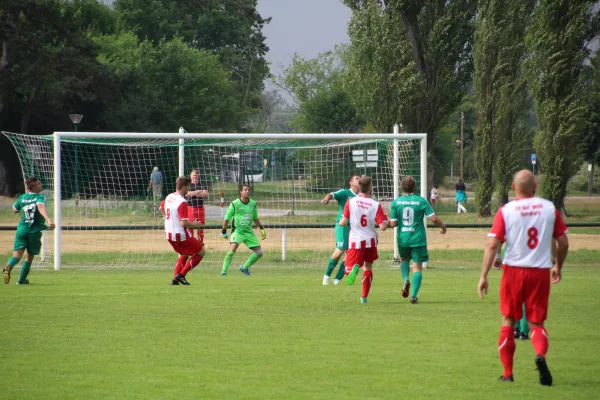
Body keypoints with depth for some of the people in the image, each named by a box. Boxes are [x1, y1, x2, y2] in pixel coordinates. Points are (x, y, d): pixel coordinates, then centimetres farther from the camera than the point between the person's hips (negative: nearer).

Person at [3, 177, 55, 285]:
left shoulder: (22, 197, 10)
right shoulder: (40, 197, -5)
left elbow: (14, 210, 27)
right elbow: (41, 206, -27)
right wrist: (48, 219, -42)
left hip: (22, 229, 3)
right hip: (35, 231, -3)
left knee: (17, 254, -7)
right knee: (30, 256, 15)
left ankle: (9, 266, -39)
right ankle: (21, 280, 20)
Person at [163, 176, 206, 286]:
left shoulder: (169, 197, 3)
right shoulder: (182, 202, -23)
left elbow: (161, 207, 26)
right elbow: (184, 223, -28)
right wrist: (194, 225, -10)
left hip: (169, 234, 8)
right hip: (181, 235, -8)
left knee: (184, 254, 29)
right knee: (201, 252, 8)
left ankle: (175, 278, 16)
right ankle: (181, 275, 1)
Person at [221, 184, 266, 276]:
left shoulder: (253, 204, 4)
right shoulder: (234, 204, -10)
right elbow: (227, 218, -1)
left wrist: (261, 229, 15)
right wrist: (224, 232, 3)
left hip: (249, 232, 5)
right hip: (237, 231, -5)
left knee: (259, 252, 2)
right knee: (232, 250, -27)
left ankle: (244, 267, 22)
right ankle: (223, 272, -17)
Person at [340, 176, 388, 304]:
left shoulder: (350, 202, -8)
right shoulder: (376, 205, -8)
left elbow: (343, 223, -9)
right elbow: (383, 226, -11)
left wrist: (341, 221, 15)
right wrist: (387, 219, 11)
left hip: (355, 240, -1)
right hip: (370, 240, 1)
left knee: (348, 270, 3)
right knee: (368, 267, 20)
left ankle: (354, 268, -35)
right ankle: (364, 297, 17)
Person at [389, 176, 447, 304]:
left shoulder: (396, 202, -2)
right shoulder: (421, 201, -6)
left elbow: (393, 224, -3)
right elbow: (434, 218, -10)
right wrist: (443, 227, 9)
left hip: (402, 238, 2)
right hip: (418, 239, -2)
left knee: (404, 259, 28)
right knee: (417, 267, 5)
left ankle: (406, 280, 0)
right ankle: (414, 295, -6)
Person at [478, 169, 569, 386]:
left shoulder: (506, 211, -5)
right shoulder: (549, 208, 1)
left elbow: (492, 245, -11)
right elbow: (563, 243, 6)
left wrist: (483, 276, -8)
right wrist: (558, 267, 23)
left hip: (513, 270, -1)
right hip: (541, 272, 1)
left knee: (508, 321, 13)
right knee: (536, 323, 9)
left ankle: (508, 373, 12)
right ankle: (541, 354, -23)